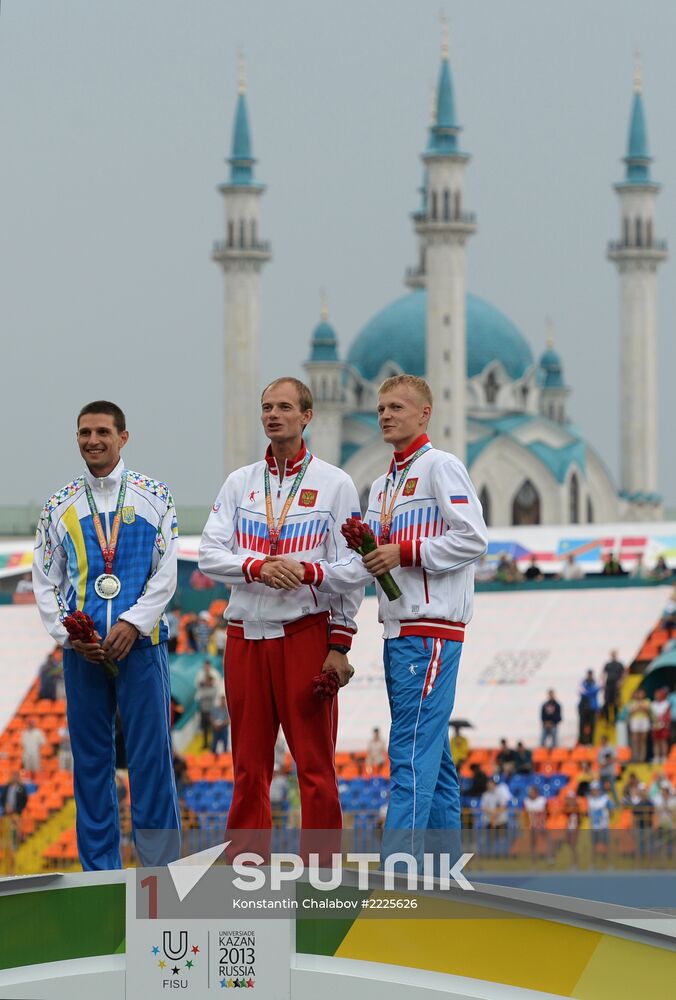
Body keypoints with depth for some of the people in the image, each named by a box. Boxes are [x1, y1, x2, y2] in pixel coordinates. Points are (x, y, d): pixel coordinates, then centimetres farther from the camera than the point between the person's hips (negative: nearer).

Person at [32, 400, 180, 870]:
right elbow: (45, 583, 10)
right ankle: (100, 873, 10)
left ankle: (160, 867, 2)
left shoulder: (153, 496, 5)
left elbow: (166, 572, -1)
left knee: (150, 752, -4)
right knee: (91, 757, 5)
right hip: (82, 650, 2)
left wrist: (132, 624, -12)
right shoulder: (60, 506, 10)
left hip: (140, 641, -2)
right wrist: (69, 634, -5)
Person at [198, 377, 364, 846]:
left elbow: (348, 570, 0)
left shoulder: (334, 484, 4)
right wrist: (259, 567, -15)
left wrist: (340, 645, -7)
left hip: (306, 632, -3)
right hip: (247, 635, 4)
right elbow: (211, 554, 5)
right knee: (249, 766, 6)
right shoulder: (240, 483, 14)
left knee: (315, 763, -4)